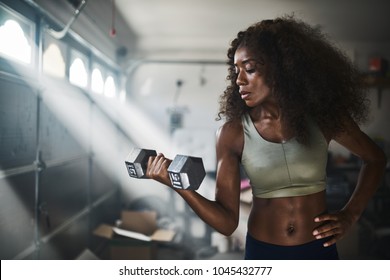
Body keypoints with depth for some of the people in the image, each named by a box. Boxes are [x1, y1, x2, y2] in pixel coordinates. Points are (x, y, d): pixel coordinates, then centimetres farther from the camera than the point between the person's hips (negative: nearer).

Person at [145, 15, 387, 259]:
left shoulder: (322, 117, -9)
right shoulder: (233, 133, -11)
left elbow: (376, 159, 7)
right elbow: (227, 222, -13)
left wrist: (350, 215, -2)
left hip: (319, 251, 1)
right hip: (262, 253, 0)